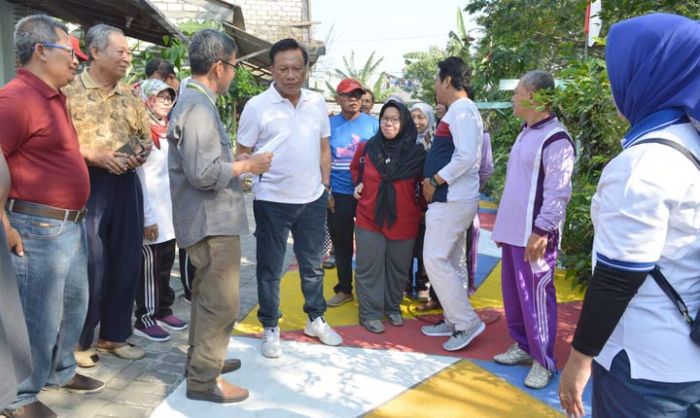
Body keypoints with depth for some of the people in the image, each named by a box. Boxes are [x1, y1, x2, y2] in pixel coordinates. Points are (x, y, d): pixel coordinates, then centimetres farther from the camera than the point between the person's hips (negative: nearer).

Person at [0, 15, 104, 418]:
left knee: (74, 303, 21)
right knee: (40, 318, 3)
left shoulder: (54, 97, 12)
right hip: (39, 229, -9)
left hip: (72, 223, 9)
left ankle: (62, 371, 41)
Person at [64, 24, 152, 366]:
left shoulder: (129, 96, 12)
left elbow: (146, 136, 17)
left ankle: (114, 335, 25)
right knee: (89, 266, -1)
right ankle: (78, 340, 17)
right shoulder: (71, 90, -4)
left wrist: (140, 153, -4)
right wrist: (94, 156, -19)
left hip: (126, 184, 6)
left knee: (126, 263, 9)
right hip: (87, 185, -5)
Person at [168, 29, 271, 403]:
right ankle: (204, 379, 11)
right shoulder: (199, 106, -19)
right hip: (212, 221, -11)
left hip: (209, 218, 11)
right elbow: (203, 172, -26)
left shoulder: (194, 101, 12)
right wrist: (246, 165, -14)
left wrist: (239, 161, 11)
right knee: (222, 302, -1)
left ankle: (201, 358, 35)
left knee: (208, 295, 21)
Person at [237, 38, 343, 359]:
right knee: (270, 269, 9)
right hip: (272, 201, -3)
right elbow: (242, 154, -3)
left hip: (312, 199, 4)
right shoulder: (257, 106, -8)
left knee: (313, 264, 17)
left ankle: (316, 320, 35)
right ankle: (270, 328, 26)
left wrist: (325, 185, 9)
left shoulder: (317, 102, 4)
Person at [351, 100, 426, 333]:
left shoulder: (416, 153, -7)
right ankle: (370, 313, 17)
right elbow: (355, 168, 18)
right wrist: (358, 184, 3)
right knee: (369, 268, 4)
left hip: (403, 222, 0)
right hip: (370, 219, 0)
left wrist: (423, 206, -1)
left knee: (398, 268, 14)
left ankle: (393, 307, 32)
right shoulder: (367, 148, -3)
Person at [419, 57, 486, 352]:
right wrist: (433, 180, 8)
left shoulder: (461, 111, -14)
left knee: (435, 260, -8)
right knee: (450, 262, 14)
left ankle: (467, 322, 1)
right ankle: (454, 320, 24)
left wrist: (434, 180, -17)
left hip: (452, 200, -10)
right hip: (453, 198, 10)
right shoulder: (458, 111, 16)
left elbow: (466, 157, -25)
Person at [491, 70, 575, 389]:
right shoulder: (525, 134, 16)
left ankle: (544, 361, 12)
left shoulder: (556, 139, -14)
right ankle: (523, 345, 31)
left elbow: (558, 192, -19)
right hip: (514, 231, 9)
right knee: (513, 293, 15)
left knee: (536, 297, -2)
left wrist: (541, 231, -21)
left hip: (535, 235, -9)